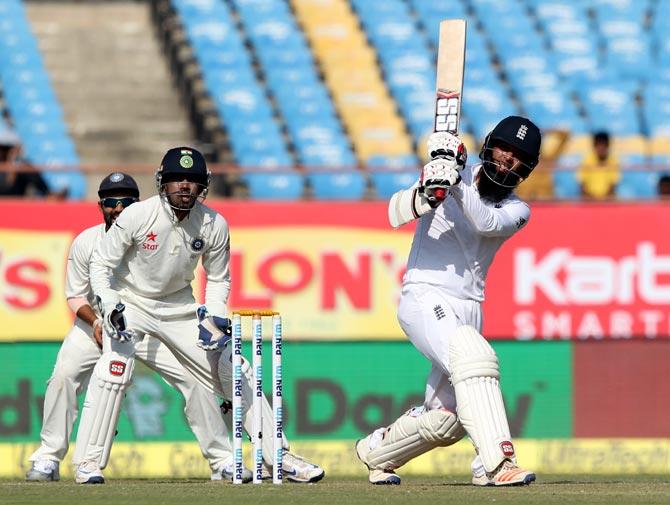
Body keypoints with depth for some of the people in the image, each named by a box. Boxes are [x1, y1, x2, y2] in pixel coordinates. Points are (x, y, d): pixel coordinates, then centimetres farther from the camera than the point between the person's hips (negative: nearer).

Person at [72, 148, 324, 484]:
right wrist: (109, 307, -27)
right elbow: (101, 264, -13)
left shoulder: (215, 226, -13)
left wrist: (214, 317, -14)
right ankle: (89, 462, -18)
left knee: (235, 372, -1)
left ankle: (278, 456, 9)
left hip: (179, 308, 3)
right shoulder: (137, 216, -22)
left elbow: (218, 278, 2)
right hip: (129, 302, -3)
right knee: (114, 370, -27)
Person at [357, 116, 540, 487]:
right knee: (472, 355, -32)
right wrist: (426, 194, -38)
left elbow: (487, 223, -18)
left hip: (467, 311, 6)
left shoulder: (517, 211, 7)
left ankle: (376, 452, 37)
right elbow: (396, 214, -17)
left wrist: (457, 182, -34)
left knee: (446, 420, 9)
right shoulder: (447, 173, -1)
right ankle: (498, 463, -41)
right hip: (424, 299, -6)